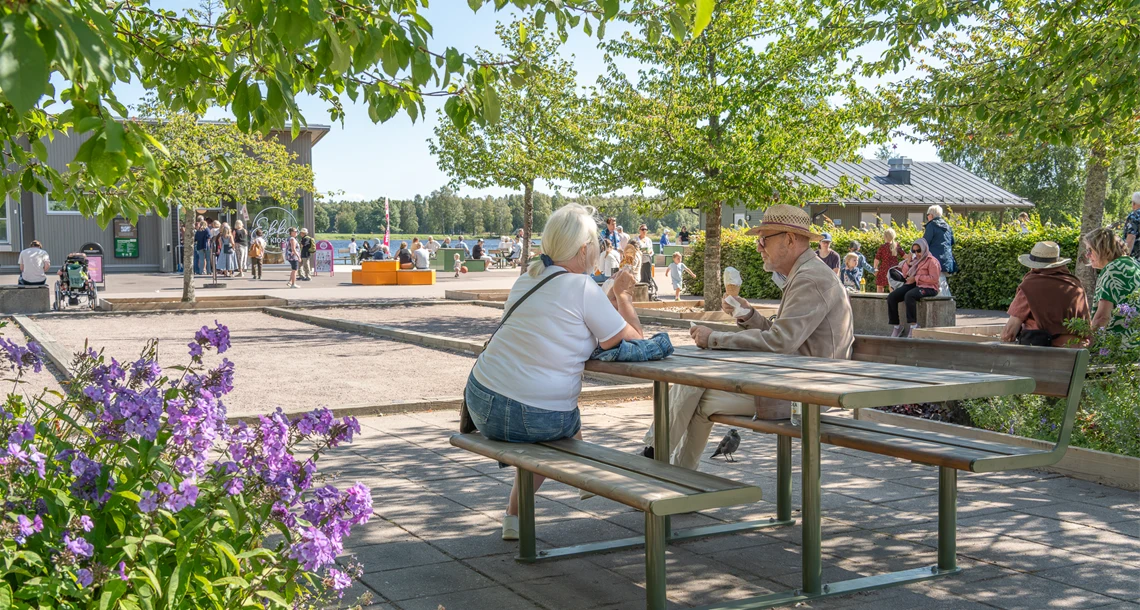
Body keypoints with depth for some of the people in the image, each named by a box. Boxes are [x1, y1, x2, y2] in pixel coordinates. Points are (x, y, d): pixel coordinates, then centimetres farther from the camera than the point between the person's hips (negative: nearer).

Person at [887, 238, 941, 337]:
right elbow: (905, 274, 20)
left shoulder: (931, 261, -4)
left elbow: (934, 279, -15)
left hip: (927, 287, -8)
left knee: (909, 295, -39)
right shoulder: (915, 259, 19)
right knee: (891, 297, -16)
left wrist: (916, 278, -16)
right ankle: (896, 326, -14)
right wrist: (908, 261, 5)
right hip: (912, 285, 8)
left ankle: (913, 325, -36)